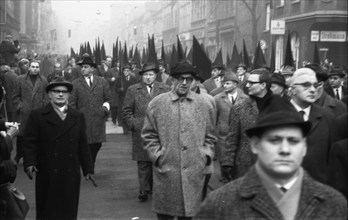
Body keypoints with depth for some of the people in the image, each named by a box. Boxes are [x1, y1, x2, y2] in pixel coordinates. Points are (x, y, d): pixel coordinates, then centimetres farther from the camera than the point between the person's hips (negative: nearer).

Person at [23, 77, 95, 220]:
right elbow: (30, 143, -2)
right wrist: (29, 163, -16)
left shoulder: (78, 117, 12)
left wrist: (88, 169, 10)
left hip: (71, 175, 3)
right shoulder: (37, 116, 3)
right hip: (47, 175, -2)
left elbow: (83, 145, 12)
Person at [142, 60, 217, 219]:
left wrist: (206, 156, 1)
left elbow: (210, 136, 12)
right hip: (166, 171, -1)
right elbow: (149, 136, 5)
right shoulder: (157, 103, 2)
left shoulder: (206, 104, 5)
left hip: (195, 172, 1)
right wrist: (157, 157, -4)